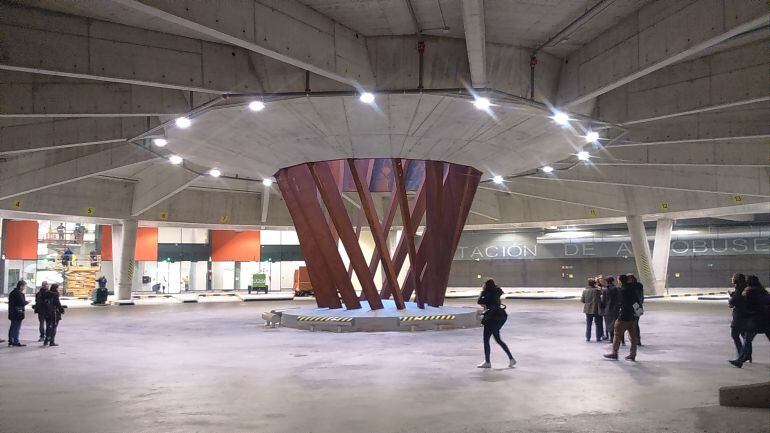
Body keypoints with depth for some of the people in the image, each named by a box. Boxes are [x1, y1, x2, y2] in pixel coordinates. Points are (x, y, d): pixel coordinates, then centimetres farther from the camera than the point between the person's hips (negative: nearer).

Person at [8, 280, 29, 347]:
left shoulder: (12, 292, 14)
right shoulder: (19, 293, -16)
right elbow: (22, 303, -21)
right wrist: (27, 302, -1)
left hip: (12, 313, 9)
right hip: (18, 313, -9)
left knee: (12, 327, 15)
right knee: (16, 328, -5)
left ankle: (10, 341, 20)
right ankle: (16, 342, -3)